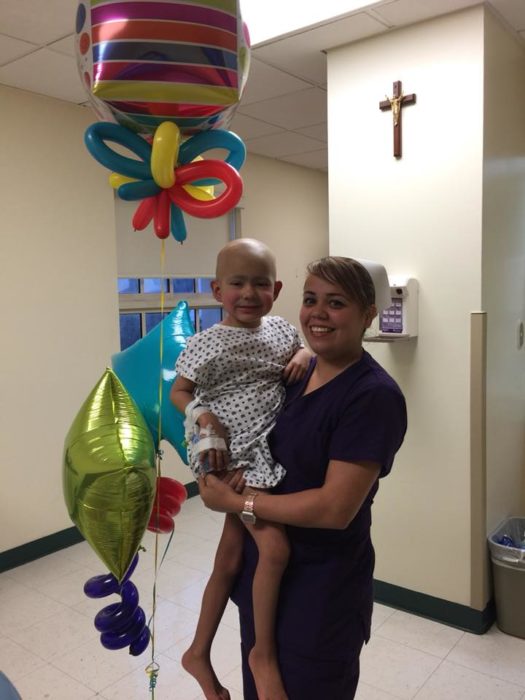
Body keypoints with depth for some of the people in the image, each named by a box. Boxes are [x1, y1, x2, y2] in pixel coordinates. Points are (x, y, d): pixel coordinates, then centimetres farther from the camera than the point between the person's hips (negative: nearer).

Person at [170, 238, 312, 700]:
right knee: (275, 546, -18)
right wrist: (204, 417, -16)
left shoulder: (282, 330, 2)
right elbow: (179, 392, 1)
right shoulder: (205, 344, -10)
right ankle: (265, 653, 7)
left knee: (230, 559, 14)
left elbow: (301, 349, 22)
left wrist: (304, 355, -1)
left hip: (268, 455, 6)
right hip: (232, 457, -5)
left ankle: (199, 653, 33)